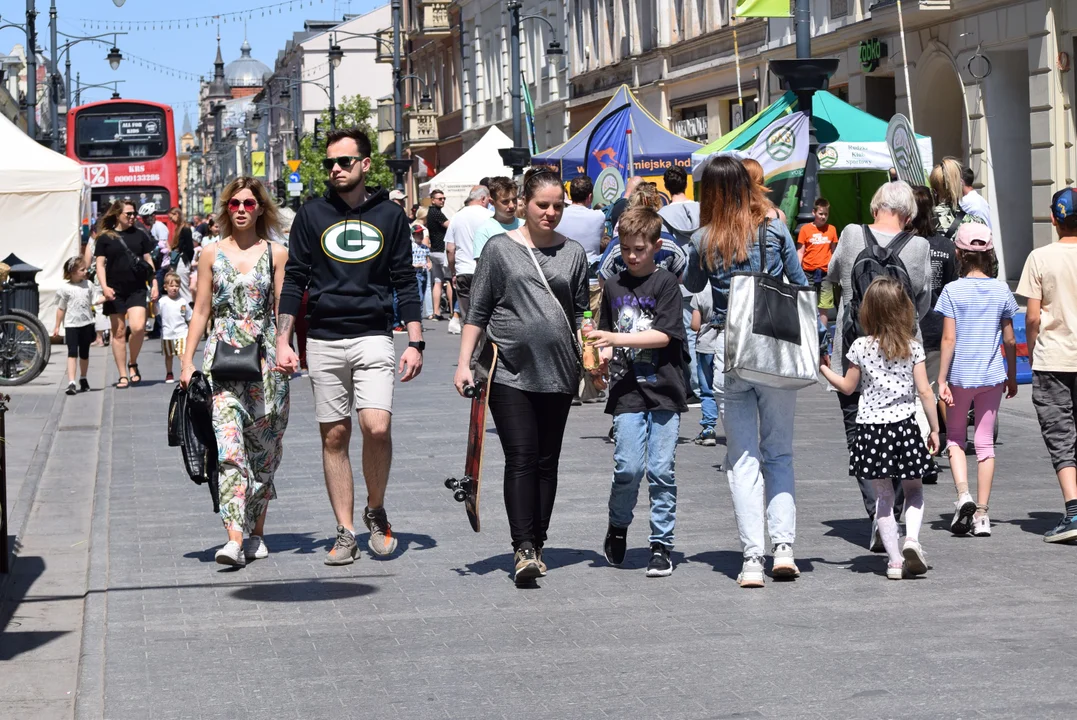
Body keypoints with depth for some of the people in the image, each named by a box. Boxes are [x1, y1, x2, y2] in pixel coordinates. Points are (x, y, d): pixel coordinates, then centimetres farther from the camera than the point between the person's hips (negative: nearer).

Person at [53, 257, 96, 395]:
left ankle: (83, 379, 32)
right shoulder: (65, 289, -7)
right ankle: (71, 383, -20)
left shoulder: (88, 285, 5)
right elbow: (61, 309, -1)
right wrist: (57, 326, 0)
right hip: (71, 325, -4)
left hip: (86, 324, 4)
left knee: (84, 353, 14)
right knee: (72, 353, -13)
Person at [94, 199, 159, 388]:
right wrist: (104, 286, -10)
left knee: (138, 327, -18)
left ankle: (133, 363, 7)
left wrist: (154, 285, 5)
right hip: (115, 291, -1)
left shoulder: (140, 235, 10)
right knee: (119, 332, 3)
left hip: (137, 289, 1)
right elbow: (100, 264, 3)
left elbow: (148, 261, 13)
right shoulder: (106, 237, 4)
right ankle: (123, 375, 10)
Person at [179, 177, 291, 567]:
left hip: (265, 360, 0)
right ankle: (235, 538, -19)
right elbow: (201, 311, 11)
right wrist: (187, 361, 6)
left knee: (262, 449, 5)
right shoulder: (212, 253, 8)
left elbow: (284, 310, 4)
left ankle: (256, 533, 19)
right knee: (228, 448, -12)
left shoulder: (276, 254, 5)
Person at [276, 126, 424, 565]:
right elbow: (294, 280, 8)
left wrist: (415, 342, 1)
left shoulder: (390, 215, 6)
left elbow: (405, 282, 8)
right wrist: (283, 341, 0)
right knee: (334, 437, 3)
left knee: (377, 427, -17)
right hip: (324, 341, 1)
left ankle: (376, 511, 7)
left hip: (374, 336, -1)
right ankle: (345, 532, 10)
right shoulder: (312, 215, 7)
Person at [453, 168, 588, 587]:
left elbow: (580, 315, 16)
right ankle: (522, 549, -14)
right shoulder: (500, 249, 4)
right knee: (520, 459, -10)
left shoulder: (573, 254, 12)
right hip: (510, 372, -3)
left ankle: (536, 544, 15)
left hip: (558, 374, 3)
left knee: (547, 461, 7)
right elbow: (477, 312, 5)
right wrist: (464, 363, -2)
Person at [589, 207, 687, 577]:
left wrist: (618, 339, -16)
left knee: (661, 470, -2)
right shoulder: (613, 286, 12)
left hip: (663, 389, -2)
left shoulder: (665, 283, -1)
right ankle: (617, 527, 17)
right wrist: (602, 357, 1)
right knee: (628, 466, -9)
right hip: (628, 390, 2)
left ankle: (661, 545, 9)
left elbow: (664, 335, -10)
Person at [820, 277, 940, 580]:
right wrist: (935, 429, 5)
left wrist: (823, 368, 23)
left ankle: (894, 559, 5)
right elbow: (924, 391, -3)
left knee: (883, 495, 7)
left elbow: (847, 386, 7)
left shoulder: (861, 347, -3)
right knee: (914, 489, 15)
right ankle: (912, 540, -9)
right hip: (904, 426, 0)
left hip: (871, 429, 0)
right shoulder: (913, 347, -3)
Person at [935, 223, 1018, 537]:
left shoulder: (953, 291, -8)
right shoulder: (1001, 291, 0)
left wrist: (942, 379, -7)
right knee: (985, 442, 7)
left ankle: (963, 493, -9)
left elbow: (949, 339, -11)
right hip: (992, 375, 2)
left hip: (960, 374, -2)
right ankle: (981, 514, 6)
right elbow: (1009, 340, 4)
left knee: (955, 437, 14)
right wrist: (1012, 377, 15)